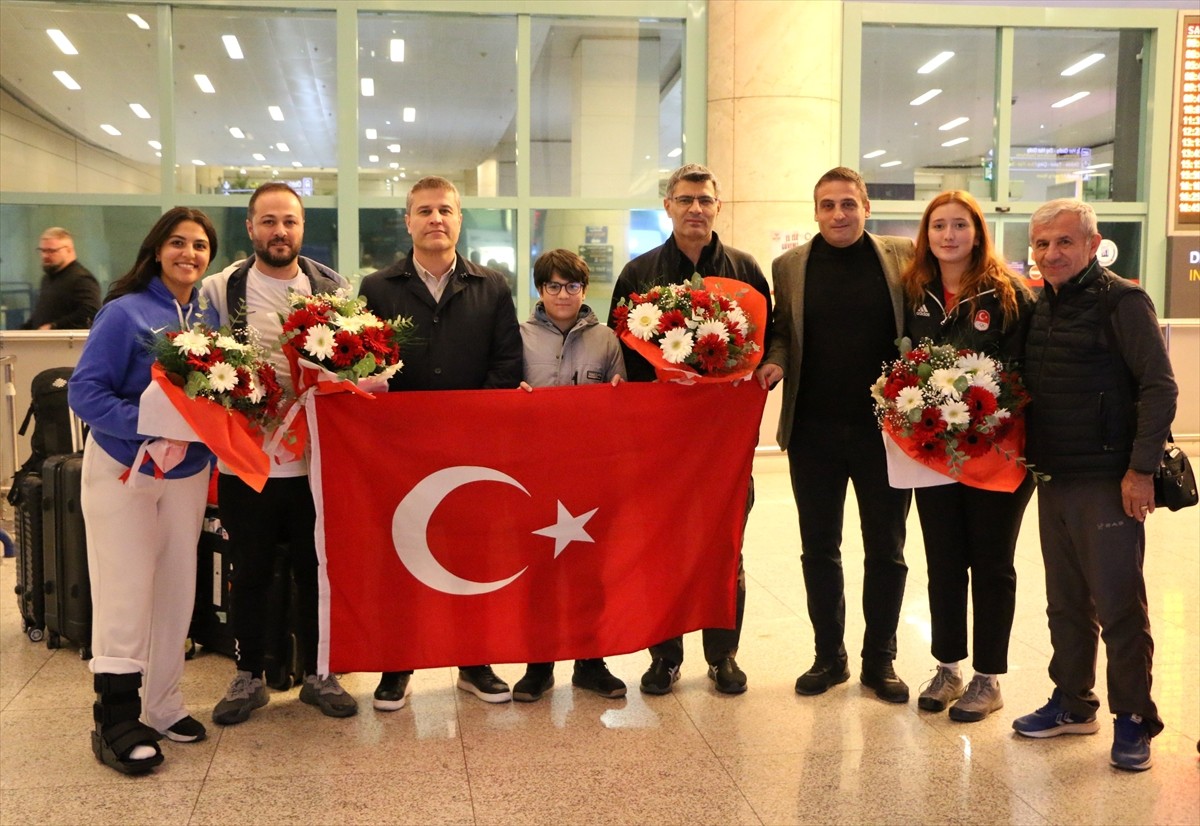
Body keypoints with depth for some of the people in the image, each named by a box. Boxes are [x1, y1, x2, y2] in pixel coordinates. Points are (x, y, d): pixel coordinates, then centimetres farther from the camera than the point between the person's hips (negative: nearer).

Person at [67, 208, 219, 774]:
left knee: (176, 593, 11)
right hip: (123, 468, -5)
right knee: (125, 596, -2)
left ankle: (162, 706, 25)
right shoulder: (125, 312, -13)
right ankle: (116, 723, 10)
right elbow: (85, 391, -17)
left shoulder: (208, 316, 4)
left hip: (188, 470, 5)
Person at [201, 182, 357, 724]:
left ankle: (317, 674, 27)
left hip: (315, 459, 1)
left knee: (315, 569, 11)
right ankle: (249, 676, 28)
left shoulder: (334, 289, 4)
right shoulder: (219, 289, 1)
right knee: (250, 572, 11)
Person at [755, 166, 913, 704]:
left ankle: (880, 659, 23)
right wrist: (775, 363, -12)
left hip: (882, 427, -1)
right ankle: (828, 656, 24)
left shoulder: (902, 258, 2)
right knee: (818, 548, 10)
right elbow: (782, 332, 9)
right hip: (813, 429, 1)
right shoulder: (790, 267, 5)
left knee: (886, 548, 9)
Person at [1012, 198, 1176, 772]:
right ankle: (1073, 704, 29)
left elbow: (1160, 388, -13)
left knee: (1118, 605, 0)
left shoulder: (1122, 301, -9)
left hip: (1108, 482, -7)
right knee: (1066, 602, 16)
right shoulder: (1041, 306, 11)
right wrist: (1028, 458, 8)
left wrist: (1141, 470, -17)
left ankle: (1134, 721, 14)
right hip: (1053, 481, 7)